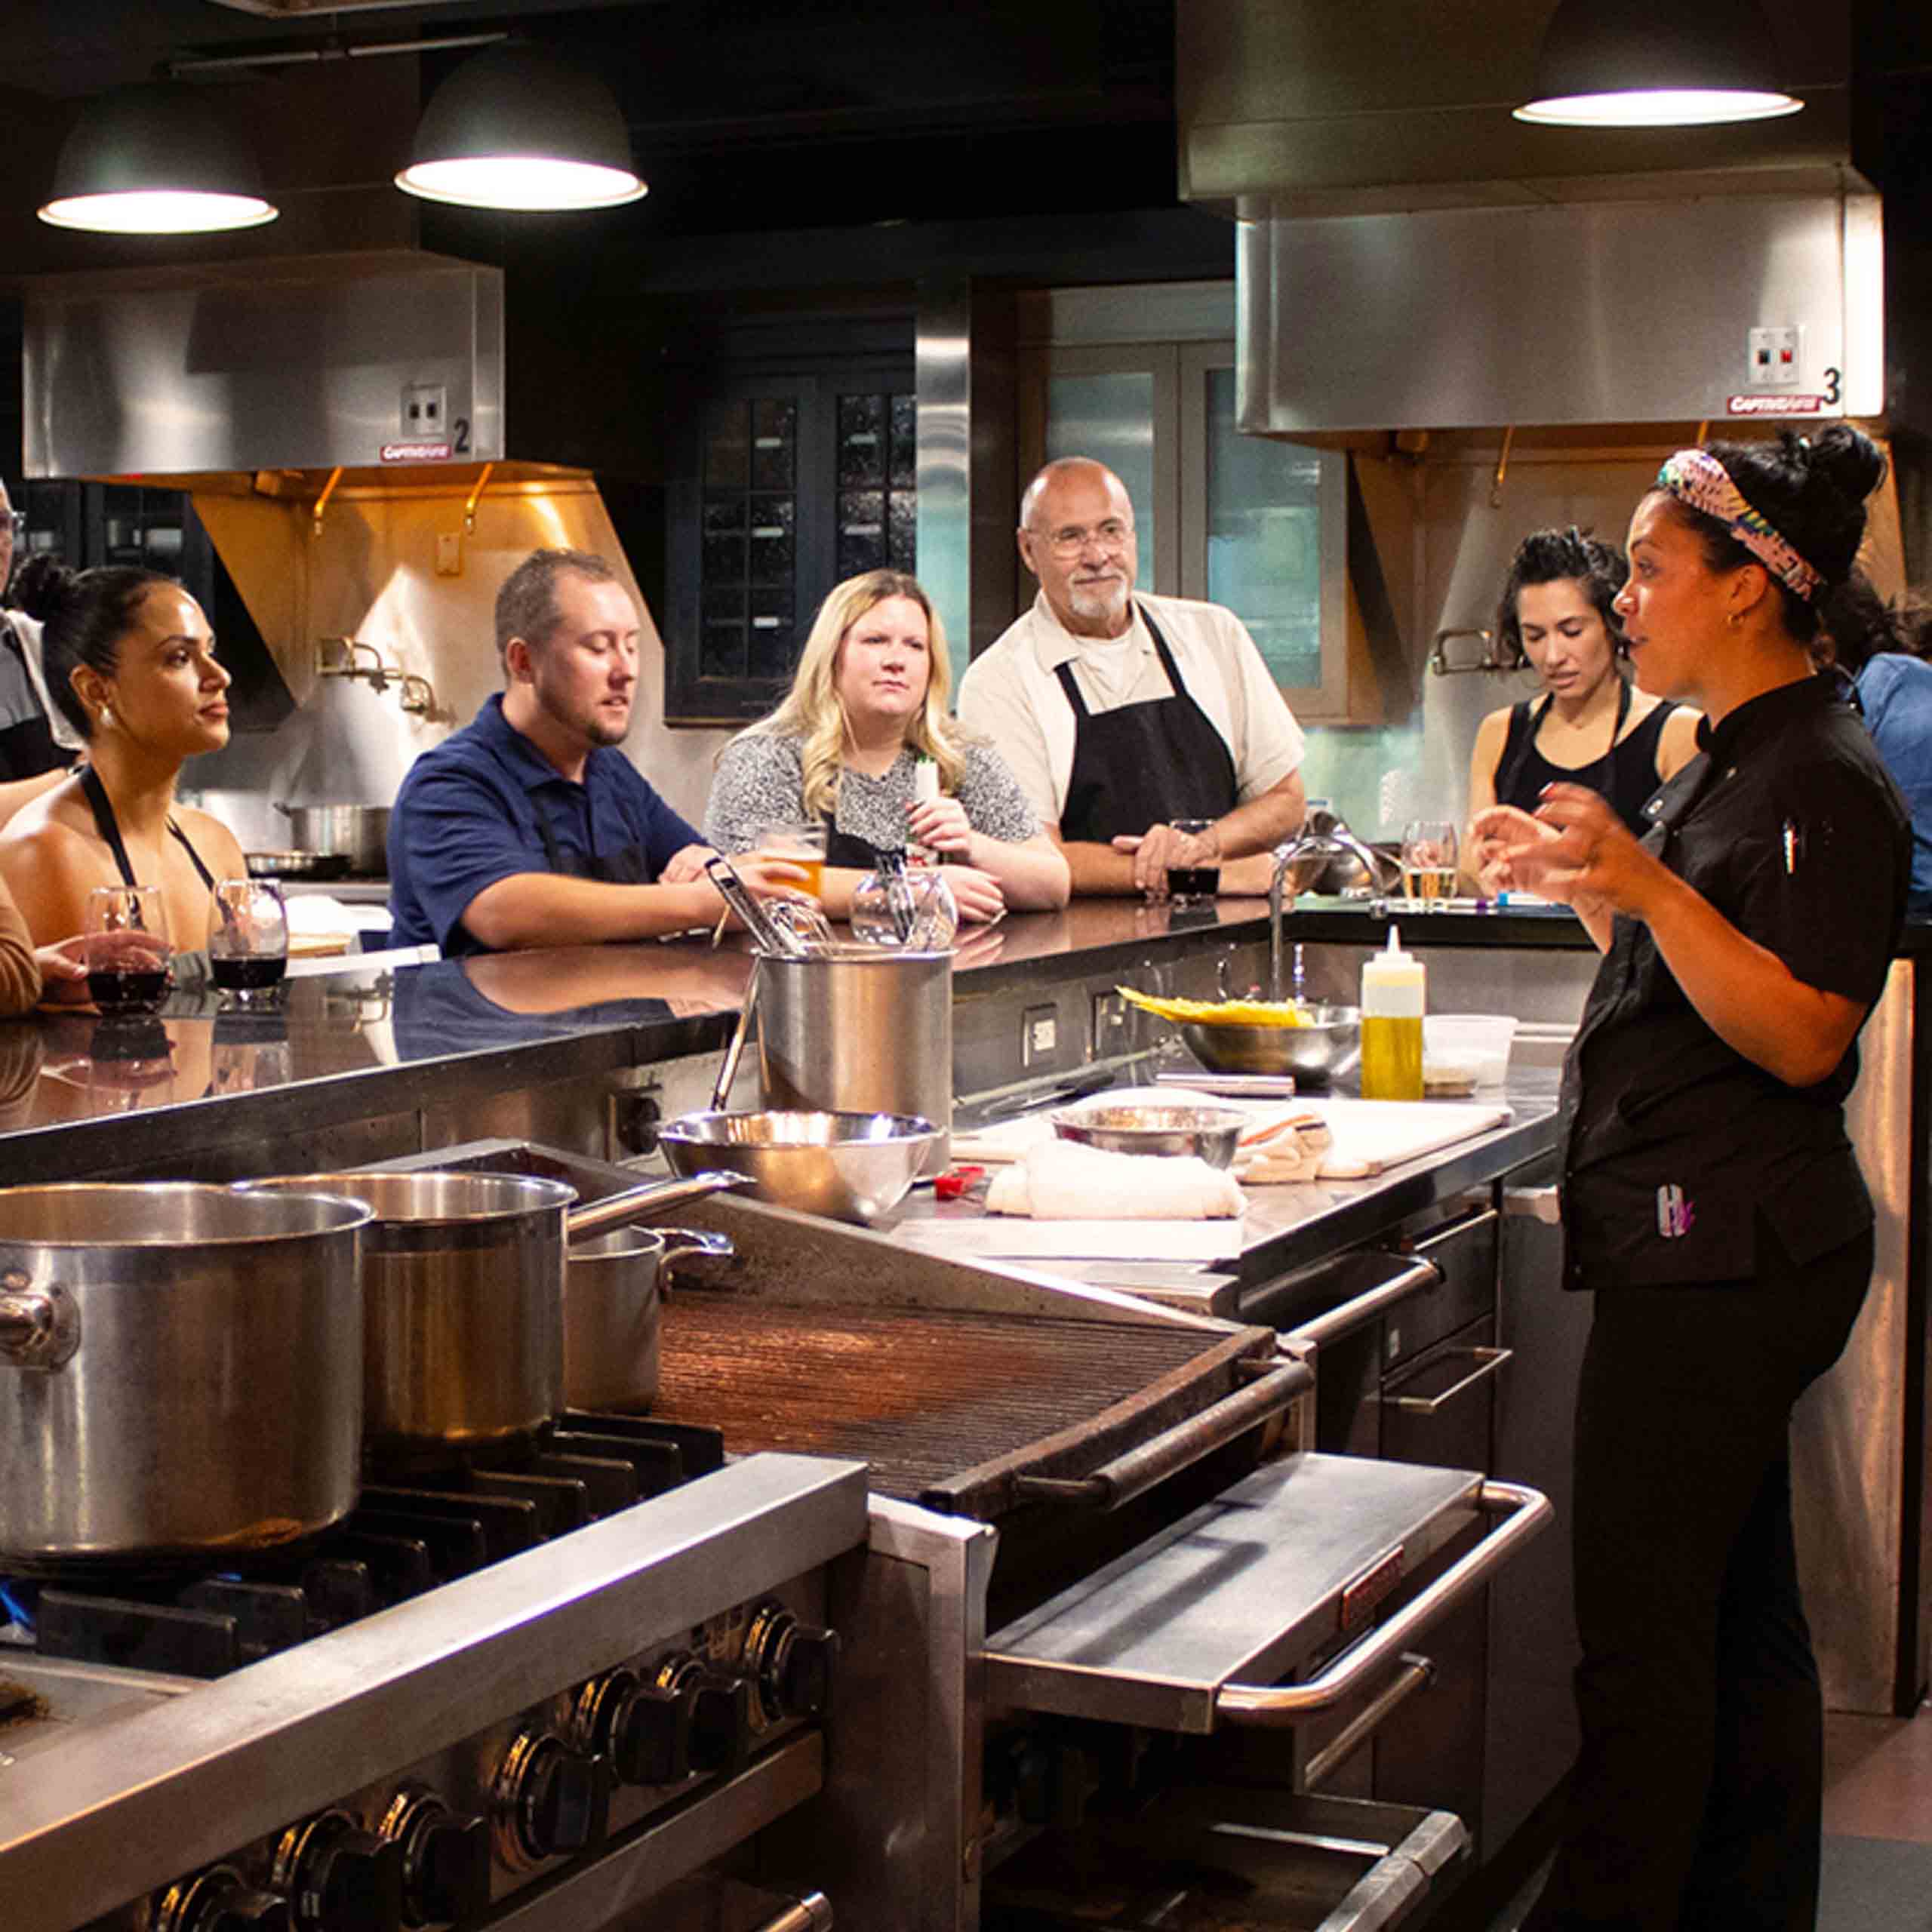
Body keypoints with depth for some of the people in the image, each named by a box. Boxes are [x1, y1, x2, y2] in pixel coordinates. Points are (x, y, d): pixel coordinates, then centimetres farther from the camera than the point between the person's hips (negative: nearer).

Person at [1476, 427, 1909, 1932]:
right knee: (1738, 1616, 16)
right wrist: (1586, 881, 20)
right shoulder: (1735, 762, 16)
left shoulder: (1826, 782, -15)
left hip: (1727, 1250, -10)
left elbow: (1802, 1035, -23)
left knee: (1641, 1628, -5)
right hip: (1702, 1245, 10)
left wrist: (1648, 882, -30)